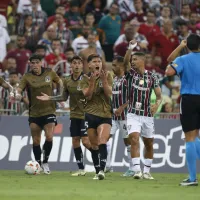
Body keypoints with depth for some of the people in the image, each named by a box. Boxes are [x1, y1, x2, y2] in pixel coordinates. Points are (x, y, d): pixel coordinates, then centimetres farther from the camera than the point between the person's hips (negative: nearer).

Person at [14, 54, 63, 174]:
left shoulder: (50, 73, 0)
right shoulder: (27, 77, -5)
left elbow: (60, 82, 17)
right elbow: (19, 89, -16)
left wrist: (61, 96, 5)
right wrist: (17, 94, -38)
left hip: (49, 110, 0)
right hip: (34, 113, 0)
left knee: (49, 137, -15)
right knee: (36, 141, 4)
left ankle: (45, 162, 5)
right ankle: (38, 164, 22)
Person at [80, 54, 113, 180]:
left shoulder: (107, 76, 2)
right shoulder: (85, 79, 3)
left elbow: (109, 93, -8)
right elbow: (87, 96, -8)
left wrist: (104, 80, -23)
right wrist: (92, 82, -23)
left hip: (105, 114, -2)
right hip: (90, 114, 2)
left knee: (102, 142, -20)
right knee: (94, 145, 6)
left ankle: (102, 170, -30)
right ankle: (97, 171, 15)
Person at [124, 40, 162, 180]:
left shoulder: (152, 77, 2)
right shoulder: (131, 73, 1)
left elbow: (159, 96, 5)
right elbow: (125, 62, -18)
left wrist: (156, 105, -15)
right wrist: (130, 48, -30)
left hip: (147, 115, 2)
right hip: (133, 114, -2)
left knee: (149, 144, 8)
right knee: (134, 139, -19)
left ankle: (147, 171, 22)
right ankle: (137, 170, -23)